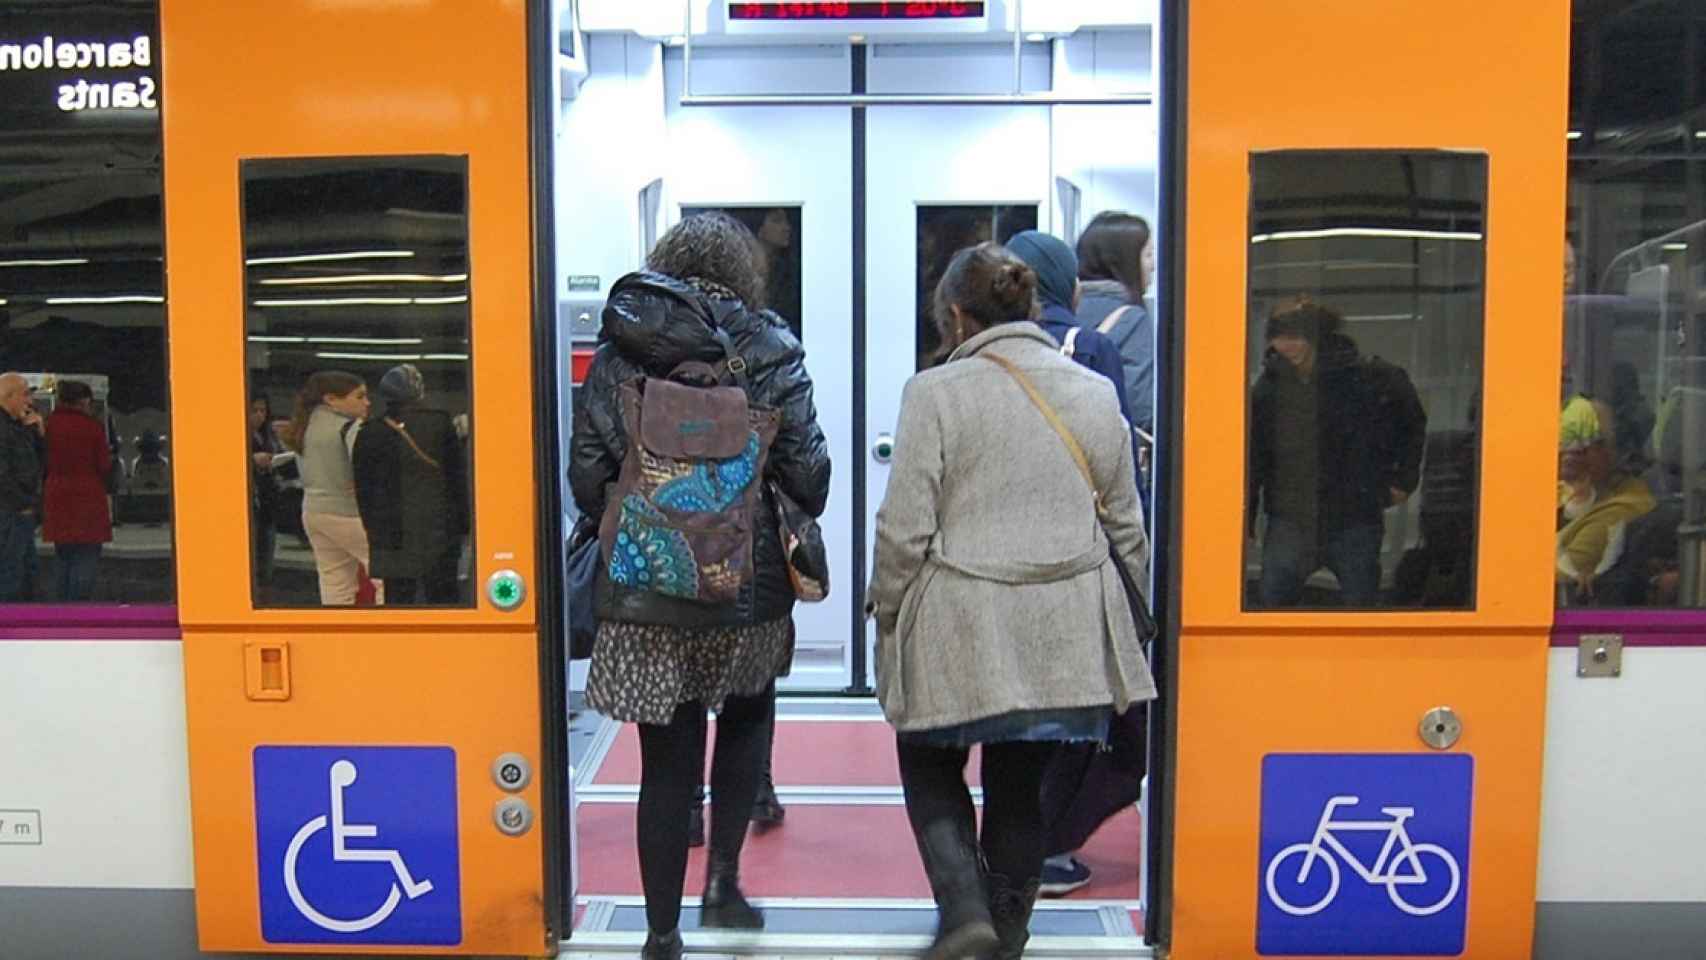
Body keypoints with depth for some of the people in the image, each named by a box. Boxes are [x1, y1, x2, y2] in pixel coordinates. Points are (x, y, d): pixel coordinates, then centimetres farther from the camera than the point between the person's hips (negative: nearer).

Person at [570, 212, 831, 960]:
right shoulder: (769, 352, -4)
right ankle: (722, 877, 22)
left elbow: (586, 476, -1)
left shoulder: (614, 354, 1)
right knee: (747, 716, 26)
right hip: (747, 586, -1)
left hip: (644, 591, 1)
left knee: (666, 764, 9)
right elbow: (808, 473, -8)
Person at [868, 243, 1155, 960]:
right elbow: (1126, 526, 11)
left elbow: (904, 529, -10)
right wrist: (1126, 613, 22)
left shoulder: (936, 392, -9)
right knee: (1021, 783, 16)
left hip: (960, 630, -4)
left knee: (929, 765, 17)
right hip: (1064, 630, 4)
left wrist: (885, 611, 5)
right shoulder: (1095, 393, 5)